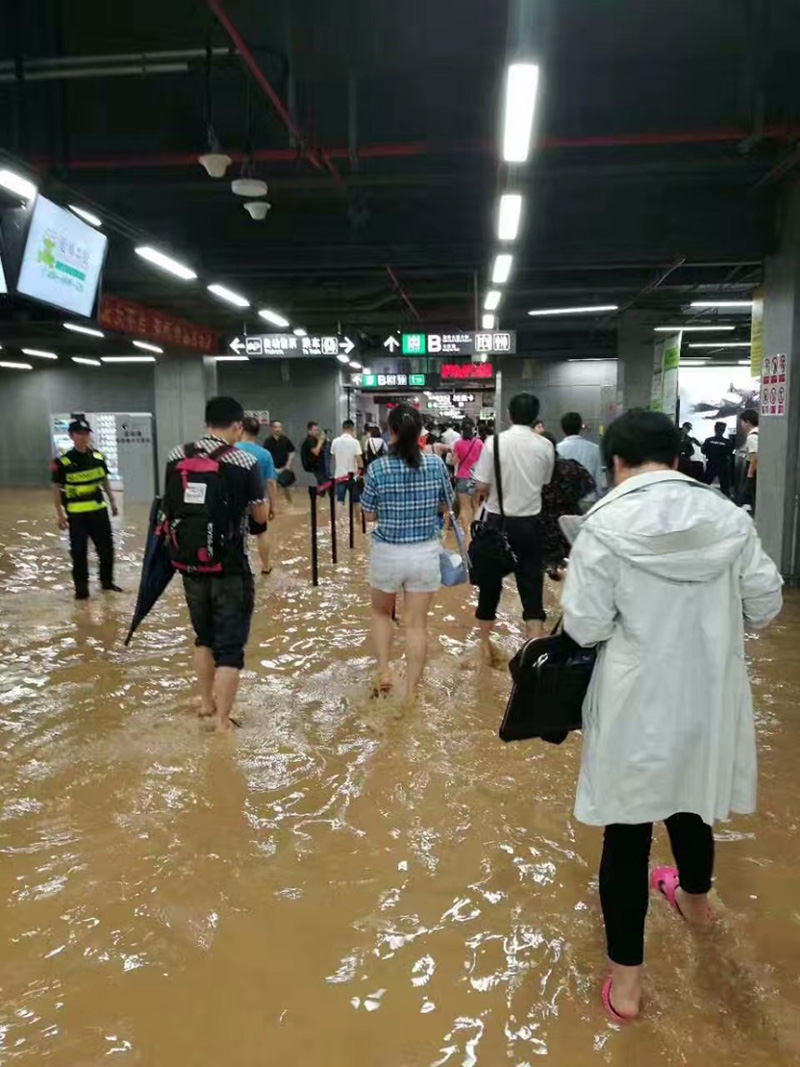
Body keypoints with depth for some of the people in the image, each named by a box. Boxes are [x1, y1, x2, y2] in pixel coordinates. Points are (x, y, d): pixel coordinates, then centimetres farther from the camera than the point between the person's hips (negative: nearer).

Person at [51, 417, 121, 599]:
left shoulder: (98, 457, 2)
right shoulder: (63, 461, -11)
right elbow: (57, 488, -5)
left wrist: (112, 501, 14)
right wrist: (60, 514, -6)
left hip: (99, 510, 4)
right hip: (76, 514, -4)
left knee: (106, 548, 12)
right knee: (79, 553, 2)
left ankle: (107, 582, 30)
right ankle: (81, 588, 15)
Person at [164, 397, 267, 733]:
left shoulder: (176, 457, 2)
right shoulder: (245, 462, -11)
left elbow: (169, 509, 13)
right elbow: (261, 516, -3)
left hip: (190, 565, 5)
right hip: (230, 568, -5)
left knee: (204, 637, 24)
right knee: (230, 647, 6)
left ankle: (207, 705, 39)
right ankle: (222, 722, 9)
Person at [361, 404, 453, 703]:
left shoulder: (377, 468, -12)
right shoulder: (436, 464, -7)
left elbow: (369, 515, -3)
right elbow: (446, 507, 6)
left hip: (387, 553, -1)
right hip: (426, 553, 1)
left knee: (381, 612, 25)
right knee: (417, 623, 9)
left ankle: (383, 672, 17)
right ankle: (411, 693, 15)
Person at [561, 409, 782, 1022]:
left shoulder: (606, 525, -17)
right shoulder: (728, 518, -6)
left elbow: (584, 627, -15)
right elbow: (765, 605, 1)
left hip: (638, 703, -4)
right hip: (710, 698, 4)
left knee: (628, 833, 9)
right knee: (691, 808, 28)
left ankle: (626, 981, 20)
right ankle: (694, 899, 56)